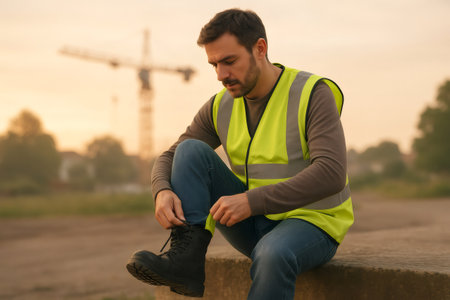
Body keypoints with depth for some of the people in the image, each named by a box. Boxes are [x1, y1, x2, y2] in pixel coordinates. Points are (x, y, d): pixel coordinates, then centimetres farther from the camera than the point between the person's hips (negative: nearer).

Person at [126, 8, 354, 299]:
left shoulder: (312, 95, -16)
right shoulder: (221, 107, 1)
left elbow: (331, 174, -27)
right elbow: (170, 160, 3)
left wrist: (250, 201, -34)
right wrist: (163, 192, -22)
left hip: (312, 223, -5)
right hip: (253, 222, 5)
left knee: (273, 254, -41)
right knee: (192, 151, -12)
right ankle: (187, 260, -25)